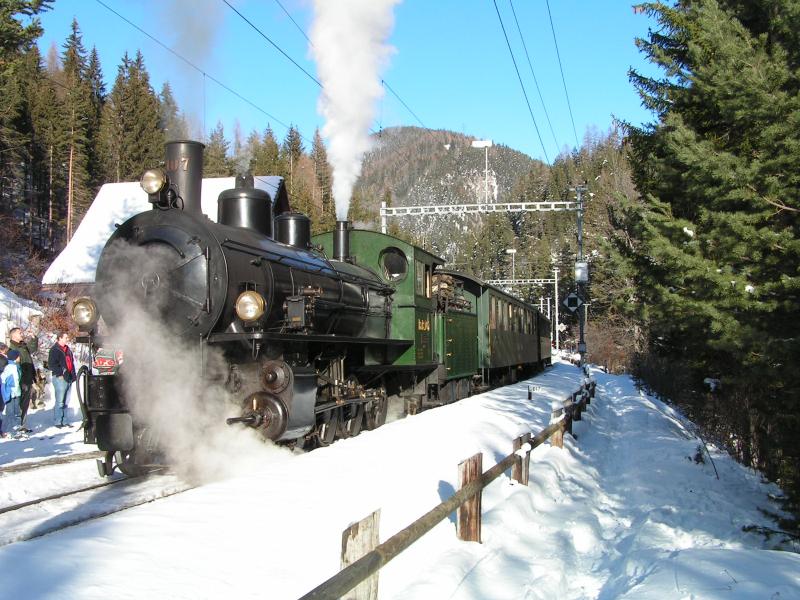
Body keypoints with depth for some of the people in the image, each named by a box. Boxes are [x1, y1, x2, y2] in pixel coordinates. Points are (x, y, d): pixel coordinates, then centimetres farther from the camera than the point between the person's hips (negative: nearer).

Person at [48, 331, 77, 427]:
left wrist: (73, 375, 16)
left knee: (66, 401, 12)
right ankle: (58, 422, -4)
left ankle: (64, 421, 18)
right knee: (60, 401, -8)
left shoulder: (67, 349, 18)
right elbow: (51, 365, -13)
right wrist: (60, 373, -17)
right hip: (60, 379, -8)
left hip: (68, 379, 8)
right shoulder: (55, 350, -7)